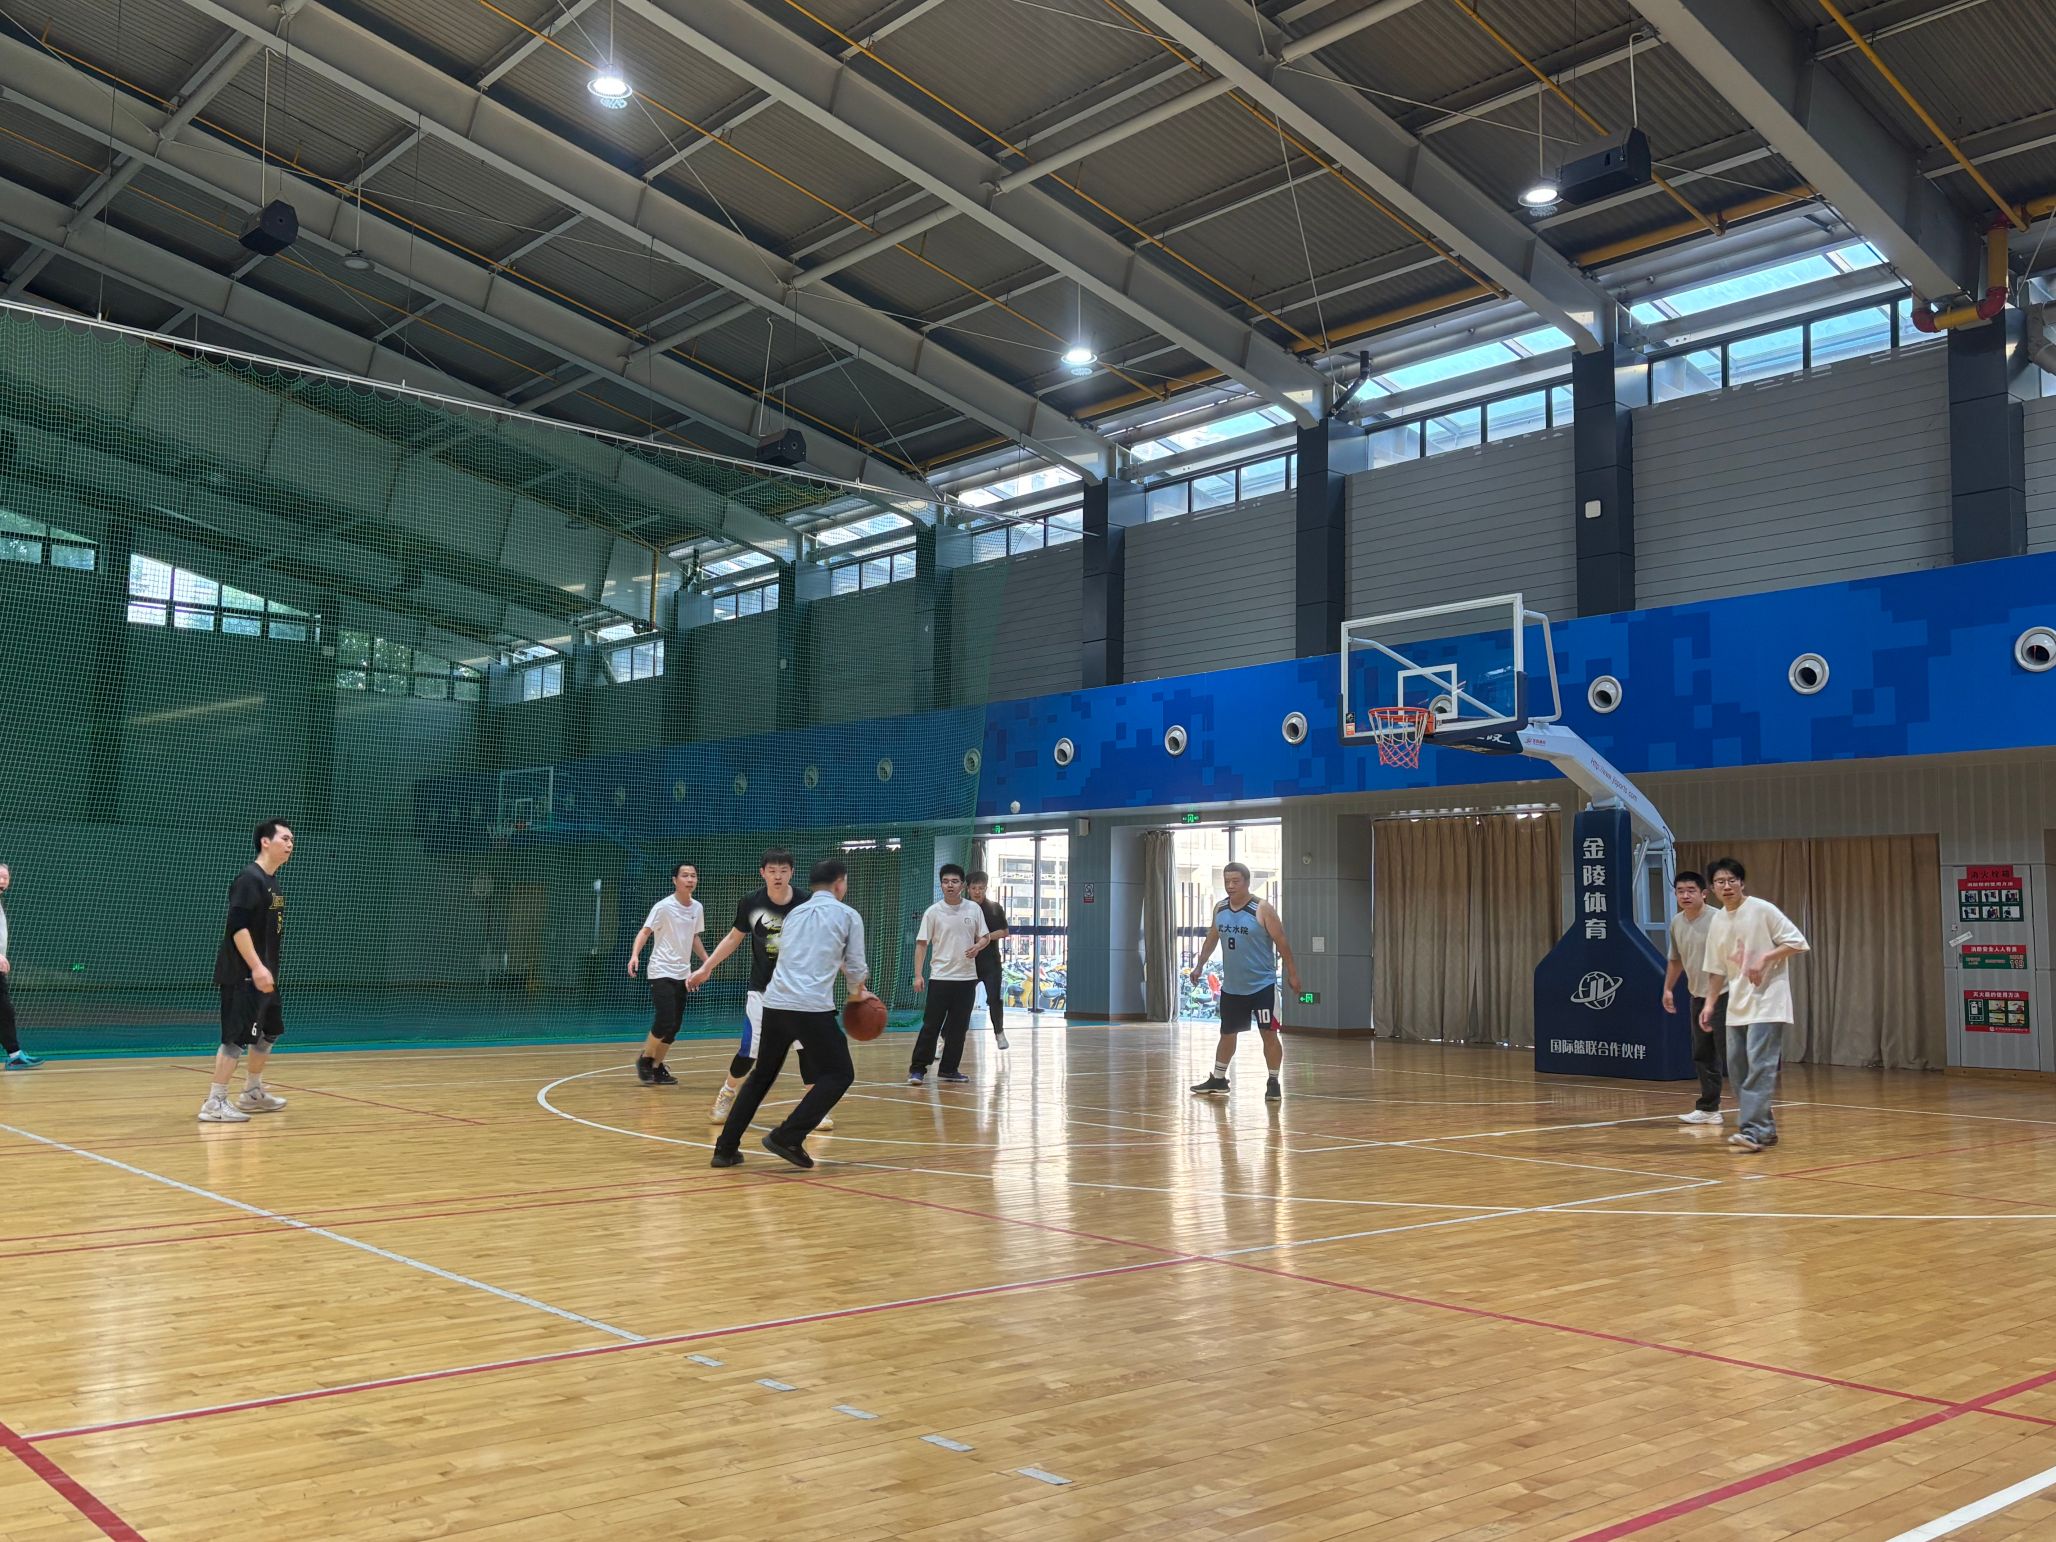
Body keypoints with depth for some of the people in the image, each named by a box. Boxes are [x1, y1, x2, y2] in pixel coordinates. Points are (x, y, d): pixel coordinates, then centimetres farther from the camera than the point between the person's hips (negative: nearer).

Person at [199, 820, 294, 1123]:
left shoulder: (272, 882, 15)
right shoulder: (250, 878, -14)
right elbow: (238, 927, -23)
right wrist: (256, 967, -27)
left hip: (263, 975, 10)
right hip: (243, 975, -10)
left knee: (270, 1031, 17)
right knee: (238, 1036, -11)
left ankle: (252, 1093, 30)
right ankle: (214, 1103, -7)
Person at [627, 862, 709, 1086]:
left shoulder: (697, 908, 8)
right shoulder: (664, 906, -11)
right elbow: (645, 931, -16)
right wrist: (635, 955, -32)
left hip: (682, 974, 6)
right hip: (661, 972, -6)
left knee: (674, 1027, 6)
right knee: (665, 1023, -14)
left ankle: (656, 1067, 19)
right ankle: (644, 1059, 9)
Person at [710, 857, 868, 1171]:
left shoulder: (794, 913, 21)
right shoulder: (848, 916, 6)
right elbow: (856, 968, 9)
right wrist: (858, 992, 31)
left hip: (775, 1003, 6)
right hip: (812, 1007, -6)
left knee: (761, 1075, 19)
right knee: (838, 1074, 8)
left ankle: (726, 1148, 16)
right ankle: (788, 1138, -4)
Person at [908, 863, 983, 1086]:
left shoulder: (974, 909, 3)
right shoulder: (933, 912, -4)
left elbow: (984, 937, 11)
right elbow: (921, 944, -3)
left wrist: (977, 947, -12)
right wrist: (918, 975, -10)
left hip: (967, 977, 3)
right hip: (940, 977, -3)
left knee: (958, 1027, 6)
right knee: (930, 1025, -4)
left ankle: (948, 1070, 16)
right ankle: (917, 1069, 2)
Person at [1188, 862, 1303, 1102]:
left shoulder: (1262, 909, -14)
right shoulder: (1220, 909, 3)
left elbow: (1281, 942, -11)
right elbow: (1211, 939, 18)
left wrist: (1292, 974, -12)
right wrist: (1200, 965, 18)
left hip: (1262, 984, -5)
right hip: (1231, 986, 6)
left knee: (1268, 1033, -5)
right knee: (1227, 1033, 15)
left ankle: (1273, 1083, 5)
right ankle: (1218, 1080, 27)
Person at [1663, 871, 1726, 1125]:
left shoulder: (1716, 920, -15)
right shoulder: (1676, 923, 7)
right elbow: (1675, 959, 22)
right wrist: (1668, 989, 22)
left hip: (1722, 996, -7)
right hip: (1697, 997, 7)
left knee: (1729, 1054, -7)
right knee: (1702, 1056, 10)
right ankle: (1709, 1109, 18)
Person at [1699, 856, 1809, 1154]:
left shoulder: (1762, 910, -10)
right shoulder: (1717, 922, 9)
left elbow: (1797, 942, -11)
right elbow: (1717, 969, 16)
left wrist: (1764, 959, -21)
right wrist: (1709, 1003, 9)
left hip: (1767, 1000, -7)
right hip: (1737, 1005, 7)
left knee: (1759, 1065, -15)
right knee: (1737, 1067, 7)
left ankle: (1753, 1131, -18)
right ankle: (1765, 1127, 19)